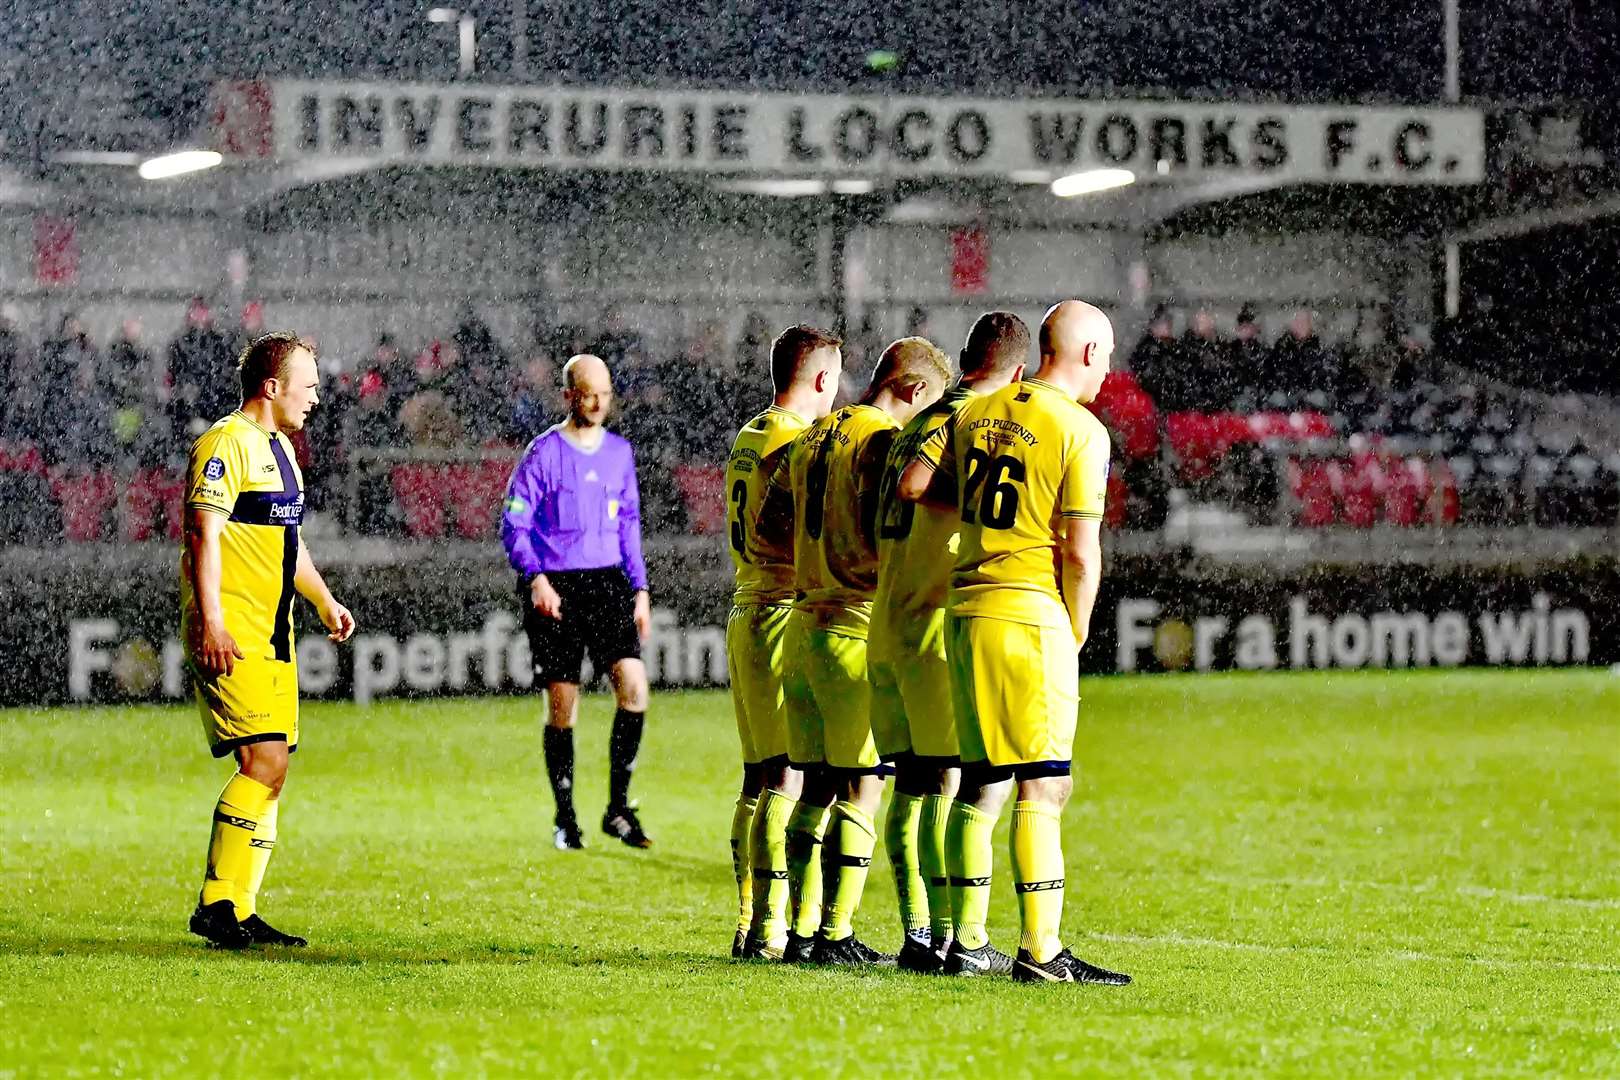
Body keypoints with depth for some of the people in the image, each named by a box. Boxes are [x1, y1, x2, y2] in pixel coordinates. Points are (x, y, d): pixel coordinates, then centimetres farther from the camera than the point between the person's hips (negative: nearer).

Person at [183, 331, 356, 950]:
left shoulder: (280, 447, 21)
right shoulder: (226, 443, -10)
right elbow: (204, 535, -17)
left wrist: (324, 601, 28)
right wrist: (210, 623, -24)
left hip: (272, 634, 10)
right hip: (229, 636, -10)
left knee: (270, 769, 6)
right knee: (265, 762, -16)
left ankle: (240, 912, 10)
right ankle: (216, 903, -11)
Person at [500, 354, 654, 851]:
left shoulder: (619, 452, 11)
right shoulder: (543, 453, -3)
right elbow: (513, 524, -5)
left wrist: (639, 589, 15)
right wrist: (536, 578, -19)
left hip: (608, 584, 4)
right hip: (556, 589, -4)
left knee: (634, 684, -13)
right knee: (562, 707, -1)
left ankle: (618, 807, -2)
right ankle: (565, 819, 12)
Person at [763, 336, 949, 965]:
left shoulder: (813, 438, 15)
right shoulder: (884, 441, -11)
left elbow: (770, 518, 22)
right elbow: (880, 538, -20)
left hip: (803, 624, 8)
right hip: (857, 630, -8)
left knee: (817, 787, 12)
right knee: (861, 789, -3)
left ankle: (802, 932, 13)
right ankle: (835, 936, -5)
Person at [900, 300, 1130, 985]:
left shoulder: (976, 413, 11)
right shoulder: (1080, 430, -8)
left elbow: (914, 484, 8)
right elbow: (1080, 553, -11)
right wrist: (1076, 636, 1)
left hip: (966, 611, 7)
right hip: (1031, 617, -7)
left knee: (982, 780, 13)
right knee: (1043, 786, -6)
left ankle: (967, 943, 17)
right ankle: (1039, 953, -9)